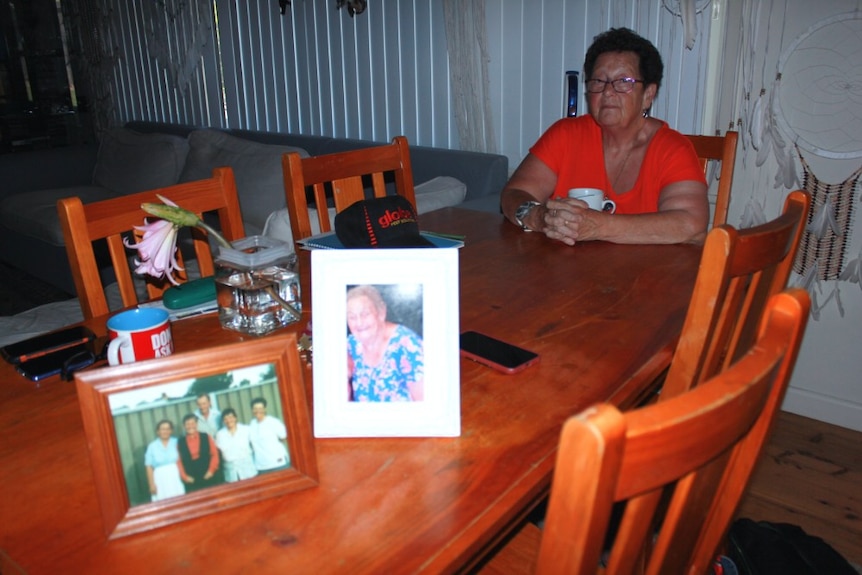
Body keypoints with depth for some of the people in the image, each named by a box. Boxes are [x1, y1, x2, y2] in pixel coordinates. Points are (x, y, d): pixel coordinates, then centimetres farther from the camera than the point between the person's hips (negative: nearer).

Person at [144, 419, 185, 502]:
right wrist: (152, 484, 0)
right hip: (161, 480, 0)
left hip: (176, 477, 0)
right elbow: (149, 467, 5)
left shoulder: (176, 442, 3)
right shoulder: (152, 446, 5)